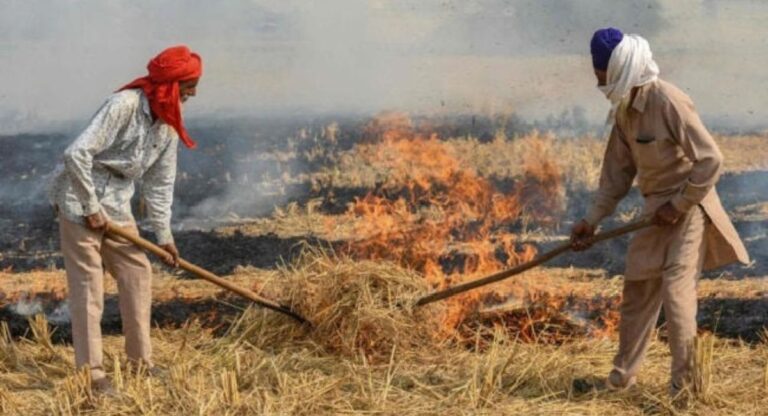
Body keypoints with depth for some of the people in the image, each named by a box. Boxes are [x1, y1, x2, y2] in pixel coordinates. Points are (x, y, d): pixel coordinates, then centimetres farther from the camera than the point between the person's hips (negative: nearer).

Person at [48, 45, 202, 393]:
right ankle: (91, 372, -3)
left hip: (116, 205, 8)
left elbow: (160, 183, 9)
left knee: (138, 273, 9)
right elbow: (77, 153, -27)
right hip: (80, 197, -8)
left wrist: (164, 235, 7)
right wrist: (90, 208, -20)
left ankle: (140, 361, 20)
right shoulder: (125, 105, -23)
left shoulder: (169, 124, 2)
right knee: (88, 283, -7)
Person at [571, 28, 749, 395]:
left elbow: (710, 160, -23)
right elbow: (617, 171, 10)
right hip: (658, 210, 8)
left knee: (676, 288, -12)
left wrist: (678, 206, -18)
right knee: (638, 287, 13)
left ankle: (686, 382, -3)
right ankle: (623, 375, 27)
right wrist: (593, 219, 6)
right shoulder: (624, 109, 2)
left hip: (688, 208, -8)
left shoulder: (669, 102, -23)